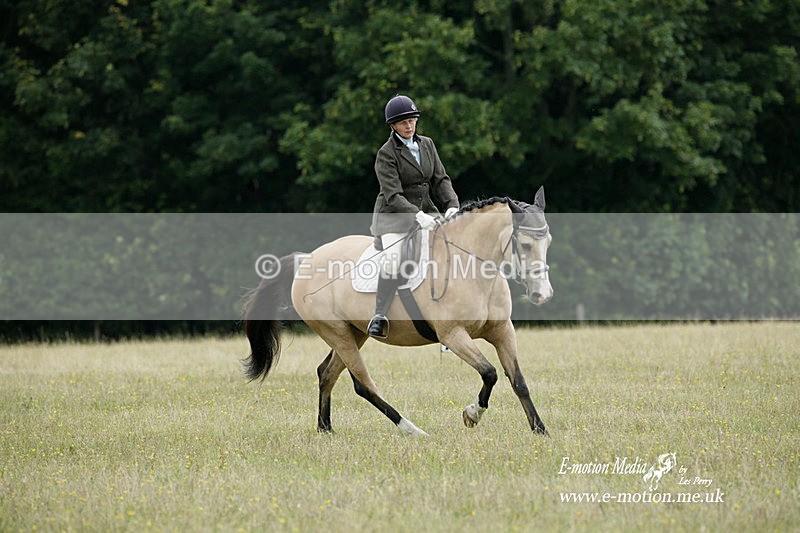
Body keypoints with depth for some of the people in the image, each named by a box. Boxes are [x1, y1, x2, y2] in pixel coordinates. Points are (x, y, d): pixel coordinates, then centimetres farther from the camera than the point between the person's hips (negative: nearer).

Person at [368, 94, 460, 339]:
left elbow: (441, 180, 7)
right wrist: (417, 216, -32)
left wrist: (452, 205, -12)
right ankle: (380, 315, -27)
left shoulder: (427, 144, 9)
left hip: (426, 210, 6)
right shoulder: (387, 154, -9)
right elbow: (393, 195, -17)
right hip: (394, 215, -6)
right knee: (393, 258, -31)